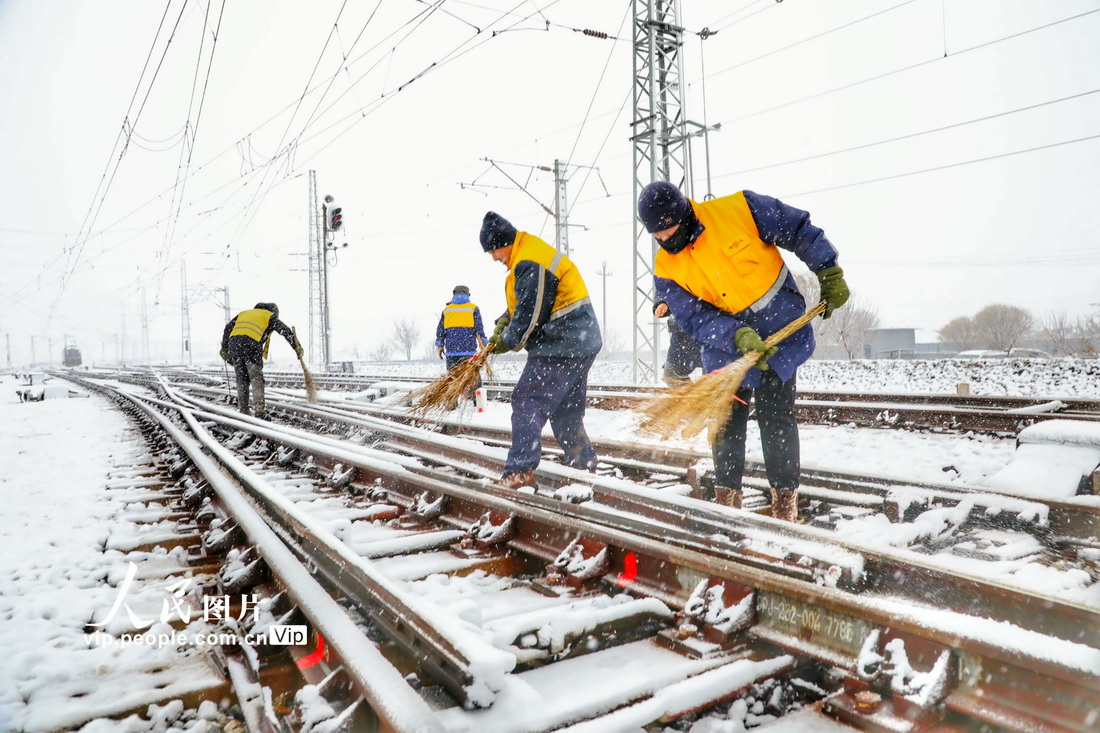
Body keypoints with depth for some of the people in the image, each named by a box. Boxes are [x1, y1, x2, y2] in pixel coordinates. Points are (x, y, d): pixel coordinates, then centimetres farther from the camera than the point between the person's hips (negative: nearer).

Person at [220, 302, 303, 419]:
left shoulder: (244, 313, 33)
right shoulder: (270, 316, 19)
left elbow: (228, 328, 25)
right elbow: (286, 331, 8)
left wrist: (224, 348, 26)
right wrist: (297, 348, 7)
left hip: (234, 341, 4)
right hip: (252, 345, -4)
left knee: (241, 379, 13)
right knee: (256, 379, -2)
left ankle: (243, 410, 13)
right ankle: (259, 410, -15)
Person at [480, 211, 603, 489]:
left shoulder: (529, 265, -19)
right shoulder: (533, 253, 17)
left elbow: (529, 314, -19)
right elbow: (520, 304, 21)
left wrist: (507, 341, -3)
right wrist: (503, 325, 6)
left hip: (560, 346, -11)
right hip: (580, 342, 11)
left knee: (527, 402, -9)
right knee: (566, 409, 18)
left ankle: (520, 470, -10)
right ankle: (583, 463, 26)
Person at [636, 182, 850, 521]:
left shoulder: (739, 209, -15)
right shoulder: (666, 270, -8)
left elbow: (800, 231, -5)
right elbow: (696, 319, -14)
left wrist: (830, 274, -3)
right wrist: (738, 337, -29)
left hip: (781, 330, -3)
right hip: (725, 340, 3)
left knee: (774, 414, -6)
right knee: (725, 418, 5)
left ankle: (785, 499, 7)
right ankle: (727, 497, 20)